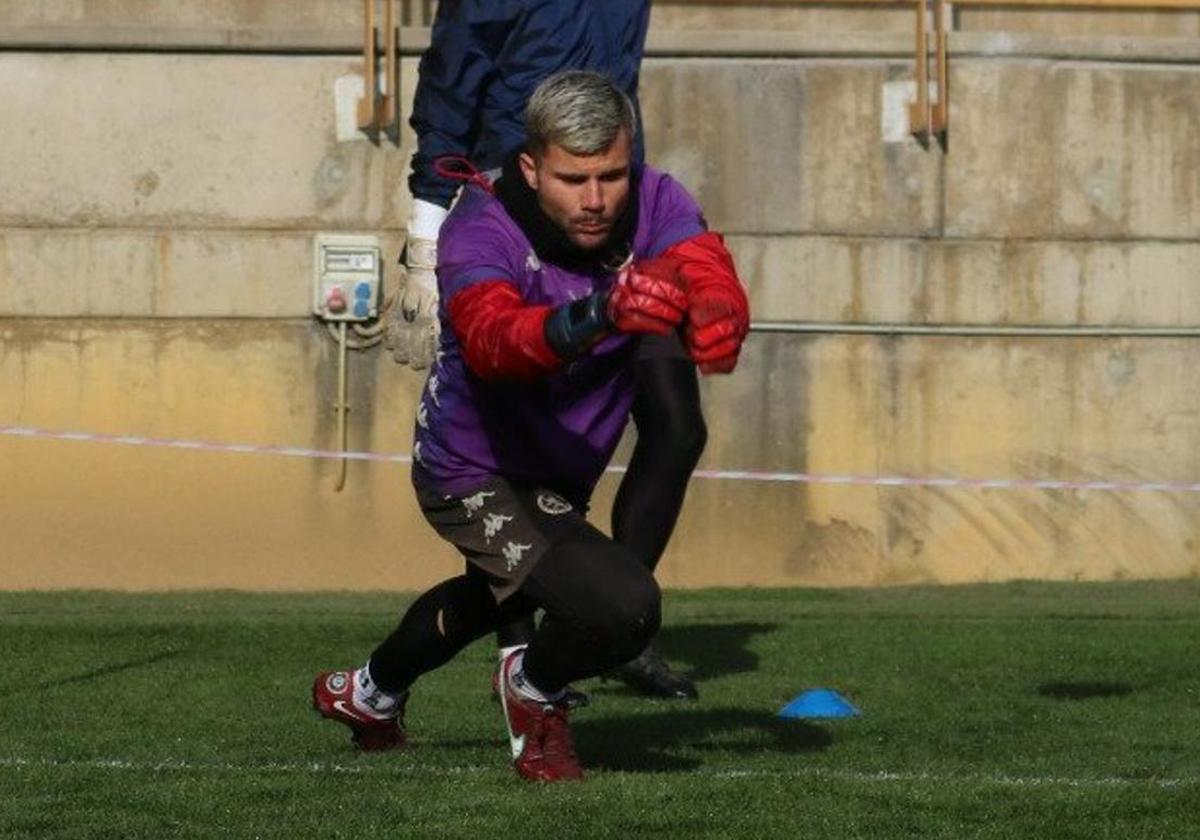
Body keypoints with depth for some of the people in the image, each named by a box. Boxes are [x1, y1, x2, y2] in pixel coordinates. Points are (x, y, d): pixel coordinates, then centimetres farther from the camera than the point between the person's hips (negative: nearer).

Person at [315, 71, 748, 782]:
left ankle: (368, 692, 63)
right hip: (475, 476, -7)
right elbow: (494, 339, -50)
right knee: (624, 607, -27)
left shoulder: (654, 205, -18)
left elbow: (710, 274, -37)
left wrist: (715, 318, -62)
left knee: (505, 592, 35)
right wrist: (598, 314, -70)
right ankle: (534, 688, 7)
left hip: (561, 475, 7)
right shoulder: (482, 231, -31)